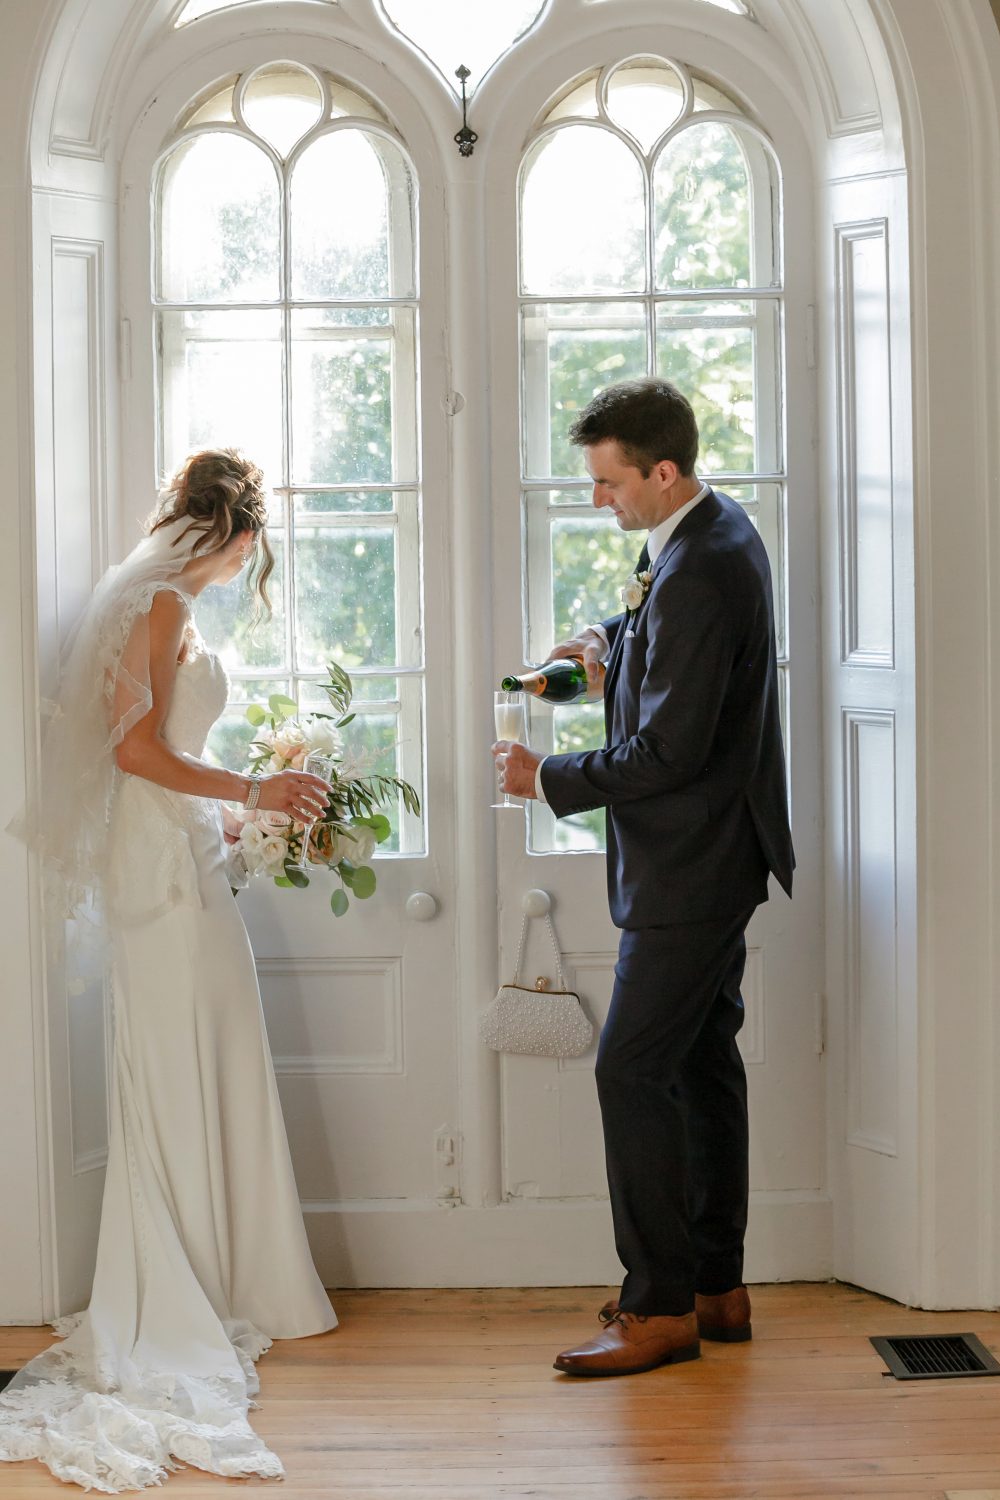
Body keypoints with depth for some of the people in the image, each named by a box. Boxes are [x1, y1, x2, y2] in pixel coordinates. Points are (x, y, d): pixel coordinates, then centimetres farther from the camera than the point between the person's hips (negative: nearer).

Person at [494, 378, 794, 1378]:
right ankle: (716, 1287, 24)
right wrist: (611, 639, 9)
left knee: (632, 1072, -6)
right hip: (712, 856, 11)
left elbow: (667, 752, -25)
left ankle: (661, 1306, 1)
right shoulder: (713, 528, 8)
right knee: (703, 1063, 15)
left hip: (688, 871, -11)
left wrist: (549, 780, -15)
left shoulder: (697, 579, -24)